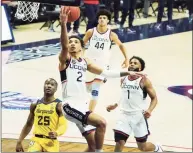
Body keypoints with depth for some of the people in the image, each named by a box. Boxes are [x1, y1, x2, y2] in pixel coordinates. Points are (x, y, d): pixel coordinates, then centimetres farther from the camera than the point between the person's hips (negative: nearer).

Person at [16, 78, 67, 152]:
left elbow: (63, 125, -11)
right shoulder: (35, 105, 8)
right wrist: (19, 141, 12)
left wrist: (57, 133, -32)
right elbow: (28, 124, 17)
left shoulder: (59, 105, -5)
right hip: (36, 139, 2)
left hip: (51, 141, -2)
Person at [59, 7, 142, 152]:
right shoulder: (65, 58, -3)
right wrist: (63, 24, -39)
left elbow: (105, 73, 24)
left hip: (83, 106, 8)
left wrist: (126, 73, 19)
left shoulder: (85, 62, 17)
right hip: (71, 105, -8)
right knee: (101, 123, -26)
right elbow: (64, 45, -23)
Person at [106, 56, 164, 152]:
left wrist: (149, 110, -22)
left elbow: (154, 98, -5)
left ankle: (157, 148, 41)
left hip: (139, 116, -4)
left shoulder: (144, 81, -8)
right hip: (124, 114, 4)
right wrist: (114, 106, 17)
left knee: (142, 147, 8)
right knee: (119, 143, -11)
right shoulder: (123, 80, 8)